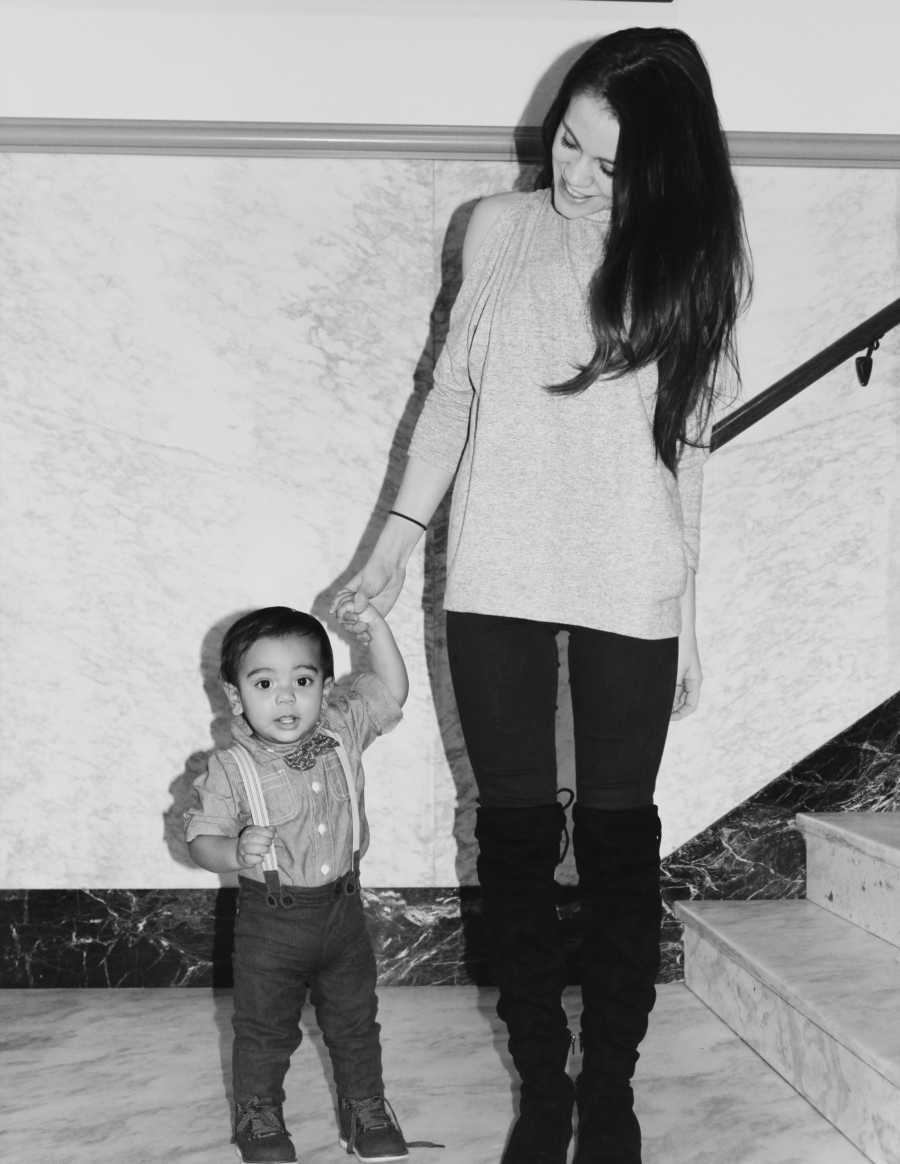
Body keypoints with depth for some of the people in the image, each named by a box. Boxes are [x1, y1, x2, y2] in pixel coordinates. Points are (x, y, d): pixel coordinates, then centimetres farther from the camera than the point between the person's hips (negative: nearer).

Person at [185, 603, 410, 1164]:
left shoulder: (343, 732, -7)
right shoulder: (231, 769, -18)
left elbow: (391, 691, 0)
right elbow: (202, 839, -13)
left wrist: (376, 626, -12)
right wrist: (236, 853, -35)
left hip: (343, 910, 3)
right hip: (271, 920, -3)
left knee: (356, 1020, 18)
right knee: (264, 1028, 15)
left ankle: (366, 1106, 38)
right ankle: (259, 1113, 37)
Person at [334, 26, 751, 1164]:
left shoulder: (690, 262, -1)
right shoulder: (499, 229, 1)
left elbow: (685, 450, 2)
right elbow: (452, 392, 9)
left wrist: (686, 621, 3)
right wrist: (397, 538, 4)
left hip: (628, 599, -1)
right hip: (495, 585, 1)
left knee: (618, 835, 7)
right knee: (515, 832, 7)